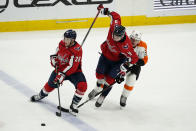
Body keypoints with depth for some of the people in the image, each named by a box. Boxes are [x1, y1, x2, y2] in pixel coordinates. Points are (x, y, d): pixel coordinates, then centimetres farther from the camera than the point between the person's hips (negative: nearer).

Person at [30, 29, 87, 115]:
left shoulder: (77, 50, -28)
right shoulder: (62, 43, -8)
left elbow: (72, 66, -32)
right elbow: (58, 53, 16)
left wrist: (62, 74, -37)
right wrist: (54, 58, -4)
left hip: (74, 71, -5)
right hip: (61, 68, 5)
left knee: (82, 85, -27)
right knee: (51, 84, 14)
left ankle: (73, 105, -12)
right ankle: (41, 95, 46)